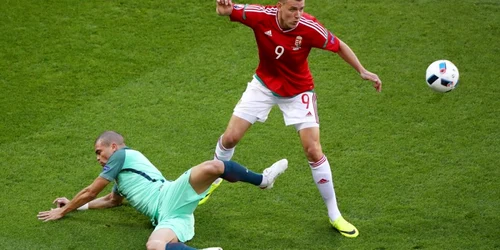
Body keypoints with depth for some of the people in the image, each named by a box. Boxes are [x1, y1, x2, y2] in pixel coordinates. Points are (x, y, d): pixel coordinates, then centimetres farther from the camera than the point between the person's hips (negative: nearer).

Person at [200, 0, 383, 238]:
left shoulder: (309, 27, -29)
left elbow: (339, 46, -12)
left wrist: (362, 71, -18)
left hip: (298, 91, -1)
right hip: (264, 84, 2)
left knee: (314, 151, -8)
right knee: (230, 137, 2)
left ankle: (334, 215, 7)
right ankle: (213, 179, 37)